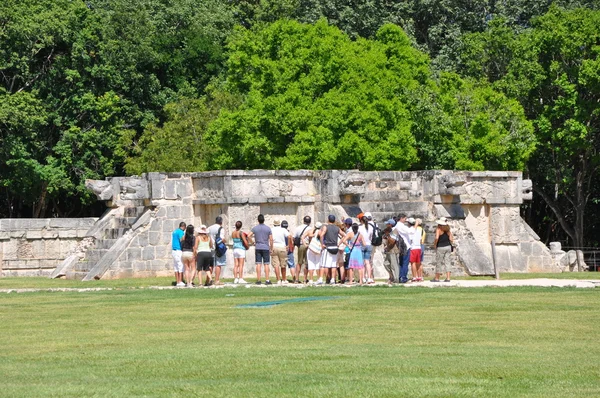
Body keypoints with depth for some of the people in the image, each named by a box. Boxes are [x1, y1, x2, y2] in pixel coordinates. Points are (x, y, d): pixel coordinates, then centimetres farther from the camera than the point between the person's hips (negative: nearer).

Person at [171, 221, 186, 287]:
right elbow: (181, 241, -19)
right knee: (181, 267, -6)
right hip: (179, 250, -9)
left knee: (176, 267, 9)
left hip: (173, 250, 9)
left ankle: (177, 282, 9)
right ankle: (180, 282, -10)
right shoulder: (181, 232, -10)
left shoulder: (174, 232, 17)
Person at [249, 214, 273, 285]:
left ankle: (258, 280, -1)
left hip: (258, 248, 1)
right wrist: (271, 249, 5)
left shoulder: (255, 228, 1)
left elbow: (249, 236, -6)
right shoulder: (268, 228, -2)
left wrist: (253, 242, 12)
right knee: (266, 264, 0)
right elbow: (271, 239, -3)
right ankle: (267, 280, -3)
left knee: (258, 264, 1)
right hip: (266, 248, -1)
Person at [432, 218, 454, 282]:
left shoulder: (438, 229, -10)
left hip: (440, 247, -5)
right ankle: (448, 278, 2)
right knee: (447, 262, 7)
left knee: (439, 263, 3)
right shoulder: (447, 230, 8)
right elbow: (451, 239, 4)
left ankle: (437, 278, 11)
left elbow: (437, 238, -23)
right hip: (448, 247, 5)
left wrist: (435, 244, -8)